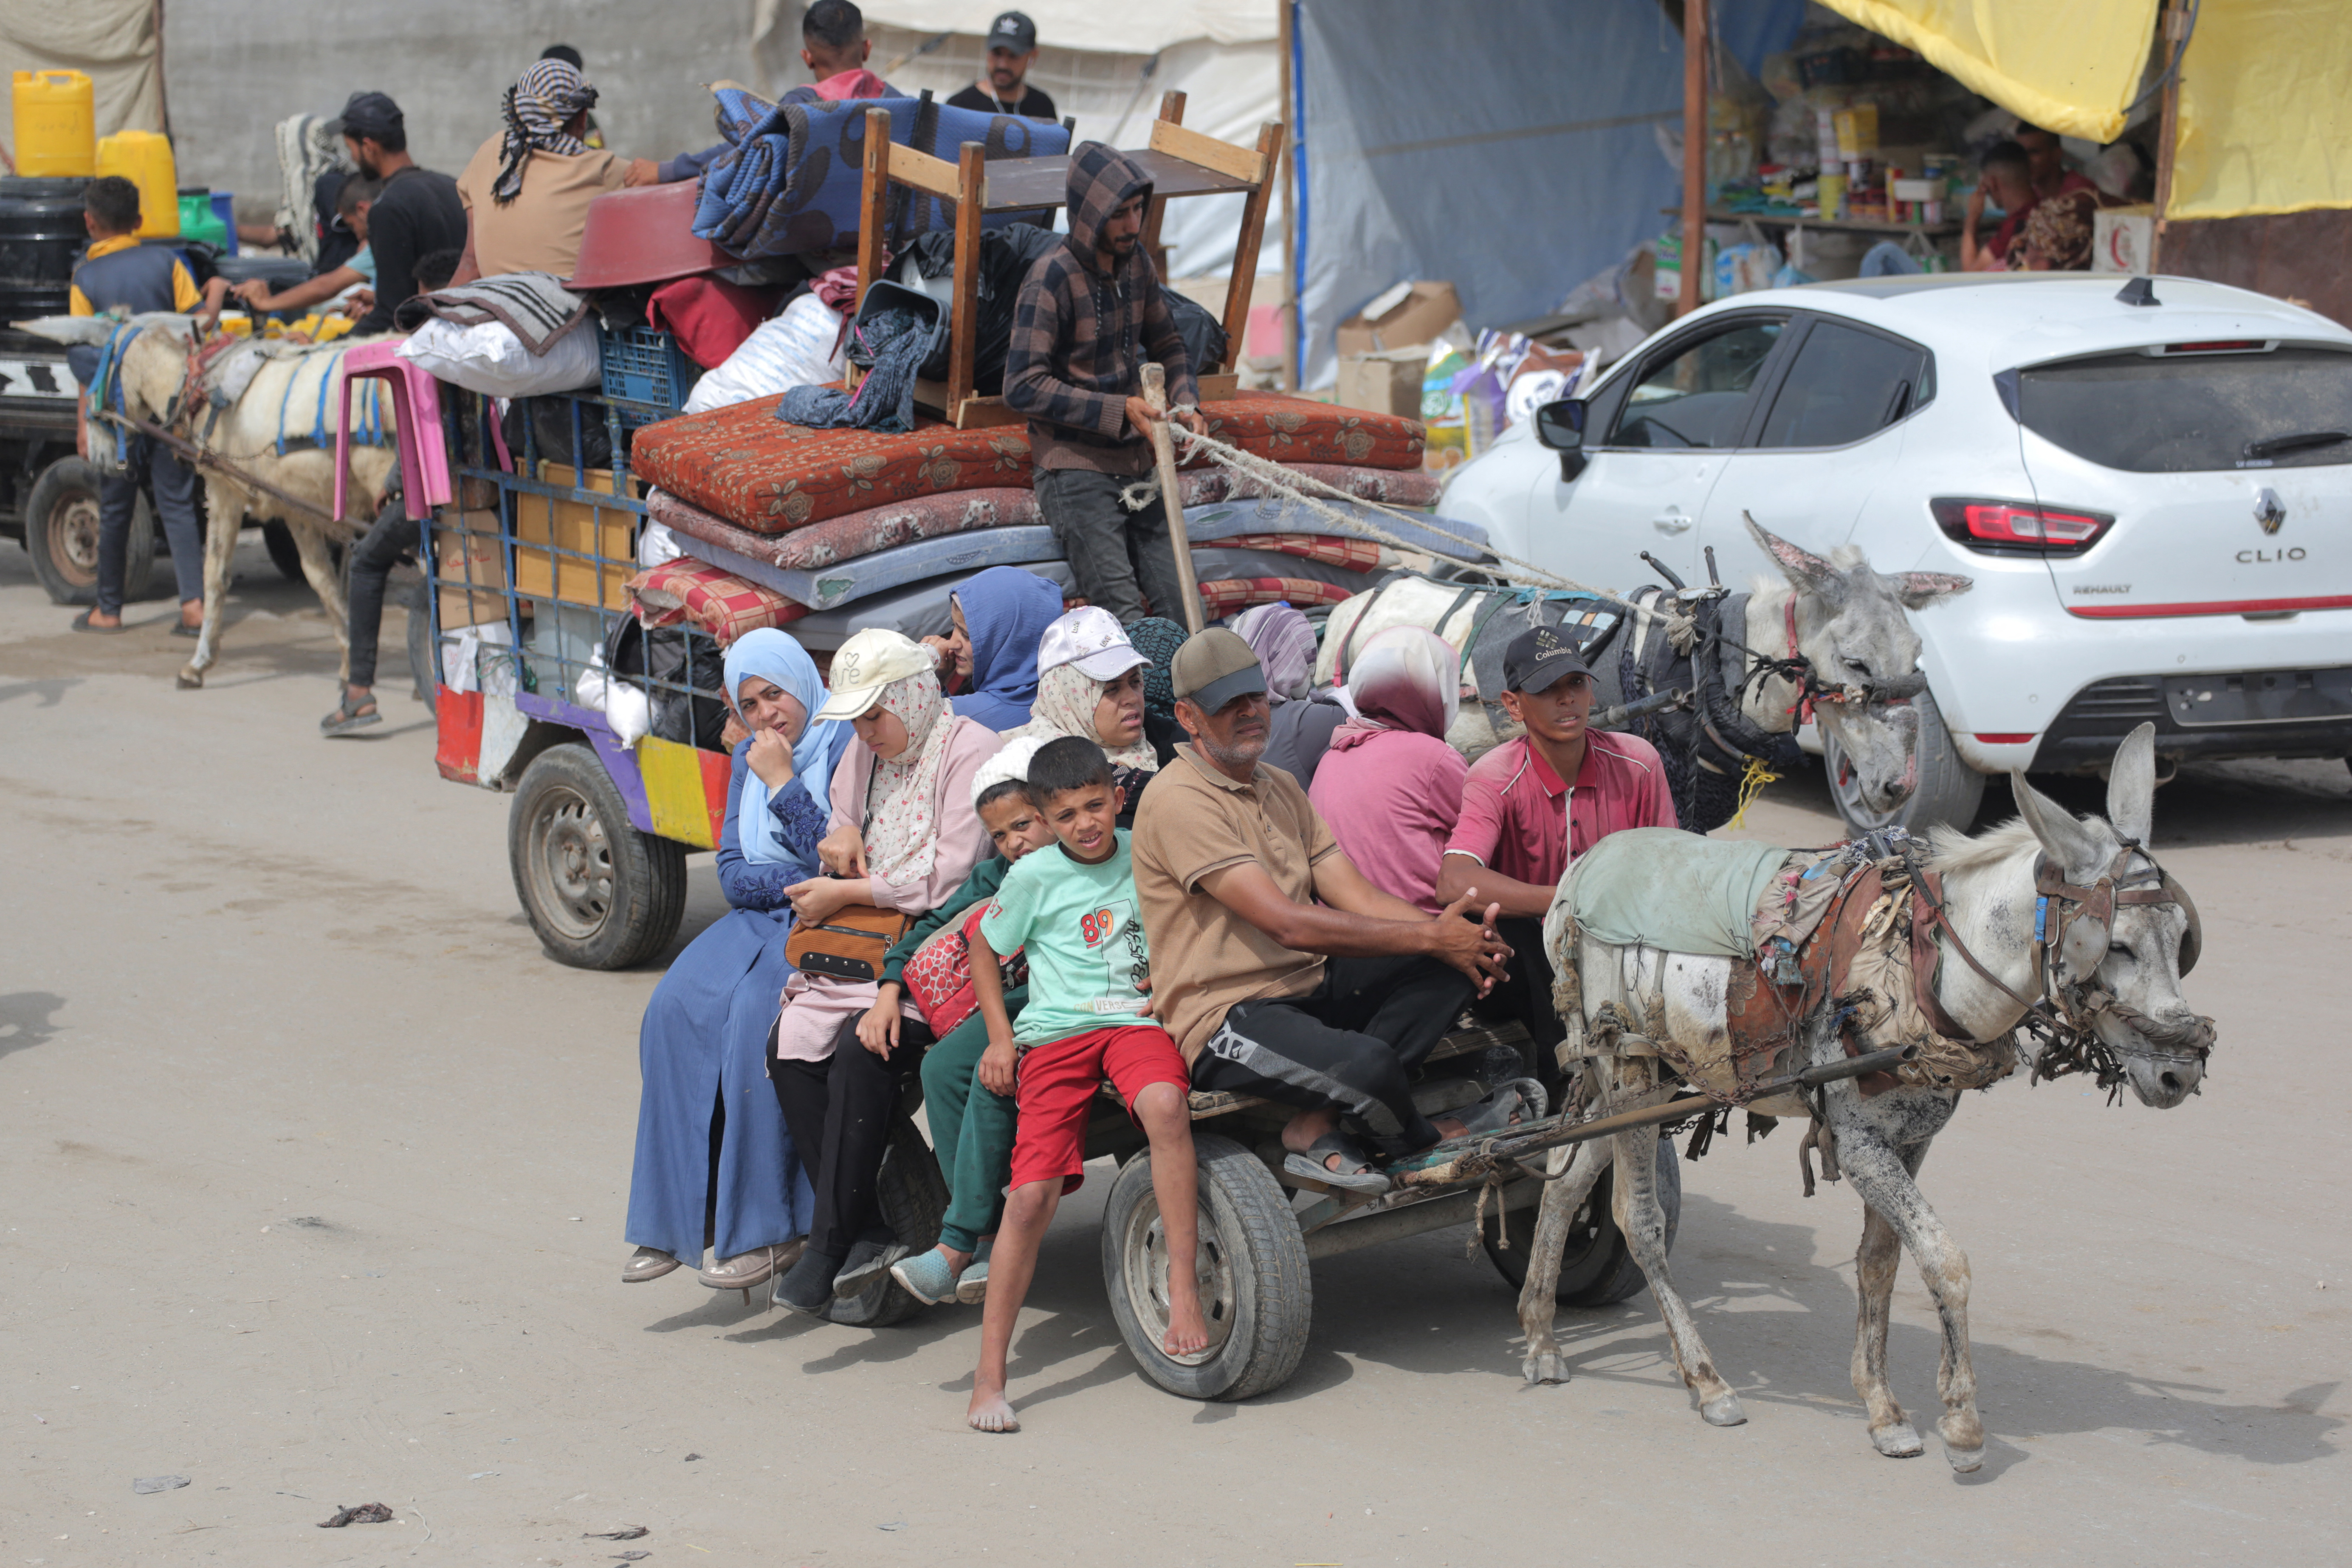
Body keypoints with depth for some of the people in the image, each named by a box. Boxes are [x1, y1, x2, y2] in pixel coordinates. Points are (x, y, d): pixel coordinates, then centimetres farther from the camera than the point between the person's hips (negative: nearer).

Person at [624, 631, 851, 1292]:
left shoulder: (844, 745, -7)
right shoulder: (748, 759, 15)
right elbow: (732, 873, 10)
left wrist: (783, 783, -15)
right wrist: (796, 882, -9)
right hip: (760, 916, 7)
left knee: (754, 1016, -31)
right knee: (678, 1007, -20)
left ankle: (769, 1230, -26)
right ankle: (674, 1217, -18)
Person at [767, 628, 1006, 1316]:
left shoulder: (971, 751, -8)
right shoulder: (866, 750, 17)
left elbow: (949, 877, -15)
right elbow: (841, 819, 31)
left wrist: (846, 893, -10)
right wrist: (842, 834, 6)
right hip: (864, 948, 8)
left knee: (859, 1050, -30)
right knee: (792, 1047, -18)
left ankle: (830, 1245, -24)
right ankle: (868, 1232, -17)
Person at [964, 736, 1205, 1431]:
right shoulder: (1035, 877, 4)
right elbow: (984, 946, 17)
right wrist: (1000, 1036, 9)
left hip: (1139, 1020, 1)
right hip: (1056, 1033, -1)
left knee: (1165, 1103, -36)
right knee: (1033, 1192, -14)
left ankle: (1183, 1285, -30)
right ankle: (989, 1375, -7)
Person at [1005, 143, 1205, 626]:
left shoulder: (1135, 260, 7)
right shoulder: (1052, 277, -15)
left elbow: (1168, 345, 21)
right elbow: (1023, 385, -18)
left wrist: (1185, 404, 1)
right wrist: (1118, 410, -19)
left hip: (1136, 464, 7)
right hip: (1076, 472, -7)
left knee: (1186, 612, 1)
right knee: (1126, 619, -15)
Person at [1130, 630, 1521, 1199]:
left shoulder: (1280, 788, 17)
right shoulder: (1178, 802, -14)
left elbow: (1356, 896, 7)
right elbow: (1288, 923, -21)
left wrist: (1447, 933, -13)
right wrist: (1429, 936, -19)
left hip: (1311, 990, 9)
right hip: (1228, 1018, -9)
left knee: (1458, 962, -7)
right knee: (1369, 1065, -34)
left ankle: (1320, 1123, -14)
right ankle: (1424, 1142, 4)